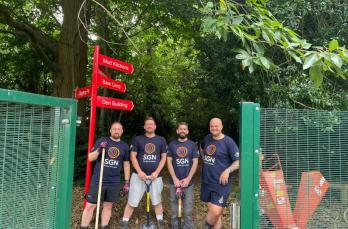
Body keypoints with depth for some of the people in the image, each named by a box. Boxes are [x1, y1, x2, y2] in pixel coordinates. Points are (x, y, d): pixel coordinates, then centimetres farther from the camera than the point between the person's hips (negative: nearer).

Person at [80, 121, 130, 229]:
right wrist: (99, 149, -21)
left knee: (108, 206, 12)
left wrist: (127, 182, 10)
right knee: (90, 206, 1)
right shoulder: (101, 141, -1)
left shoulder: (125, 146, 7)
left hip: (114, 183, 2)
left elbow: (126, 164, 12)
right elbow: (90, 158, -3)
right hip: (97, 181, -2)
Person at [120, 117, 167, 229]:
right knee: (132, 201, 2)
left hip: (155, 175, 1)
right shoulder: (137, 139, 2)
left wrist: (156, 172, -7)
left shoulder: (161, 140, 5)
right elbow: (133, 157, -1)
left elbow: (163, 157, 5)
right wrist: (140, 172, -12)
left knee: (157, 200, 12)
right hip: (139, 175, -1)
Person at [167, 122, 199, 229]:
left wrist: (188, 179, -10)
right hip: (174, 182, 1)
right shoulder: (171, 144, 4)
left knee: (188, 210, 3)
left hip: (188, 182, 0)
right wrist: (175, 179, -8)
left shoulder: (193, 145, 3)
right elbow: (169, 162, 1)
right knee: (174, 209, 10)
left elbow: (195, 163, -1)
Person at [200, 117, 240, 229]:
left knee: (216, 212, -12)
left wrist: (228, 170, -27)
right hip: (206, 181, 6)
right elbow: (202, 148, 30)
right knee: (211, 209, 14)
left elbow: (238, 161, -13)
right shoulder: (207, 138, 7)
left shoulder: (228, 142, -11)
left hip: (221, 183, -5)